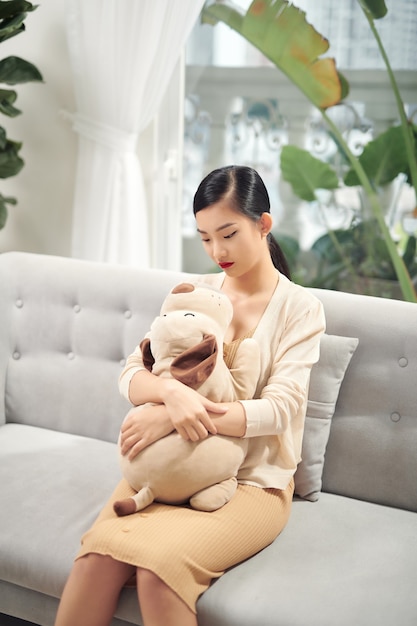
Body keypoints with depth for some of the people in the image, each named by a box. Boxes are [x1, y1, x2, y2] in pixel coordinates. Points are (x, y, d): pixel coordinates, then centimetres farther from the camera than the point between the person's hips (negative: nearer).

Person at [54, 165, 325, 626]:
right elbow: (131, 376, 1)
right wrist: (171, 390, -24)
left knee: (158, 565, -30)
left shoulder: (300, 307, -2)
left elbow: (280, 409, -14)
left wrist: (168, 417, -22)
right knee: (97, 556, -26)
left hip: (253, 482, -3)